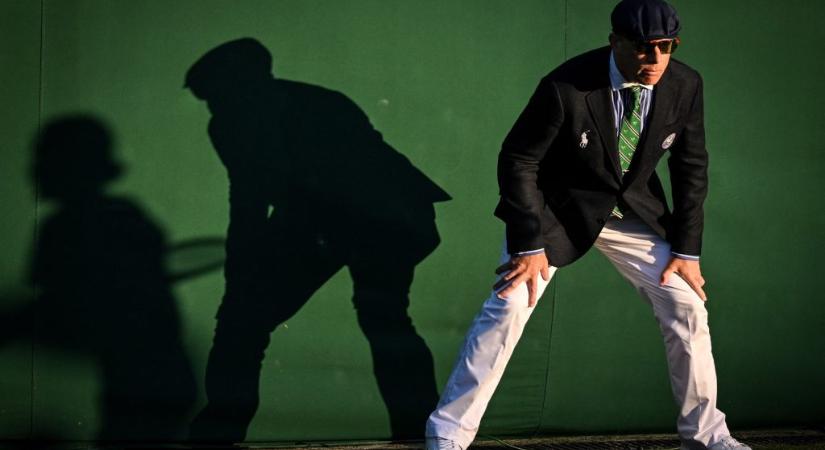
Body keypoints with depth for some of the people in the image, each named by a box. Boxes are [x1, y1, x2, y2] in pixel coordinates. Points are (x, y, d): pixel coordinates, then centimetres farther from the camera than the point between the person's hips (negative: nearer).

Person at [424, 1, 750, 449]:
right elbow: (517, 161, -18)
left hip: (633, 211, 4)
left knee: (688, 306, 1)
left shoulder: (685, 85, -15)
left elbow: (691, 168, -2)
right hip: (558, 209, -4)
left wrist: (686, 248, -3)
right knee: (508, 307, -15)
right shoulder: (566, 88, -28)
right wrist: (530, 244, -21)